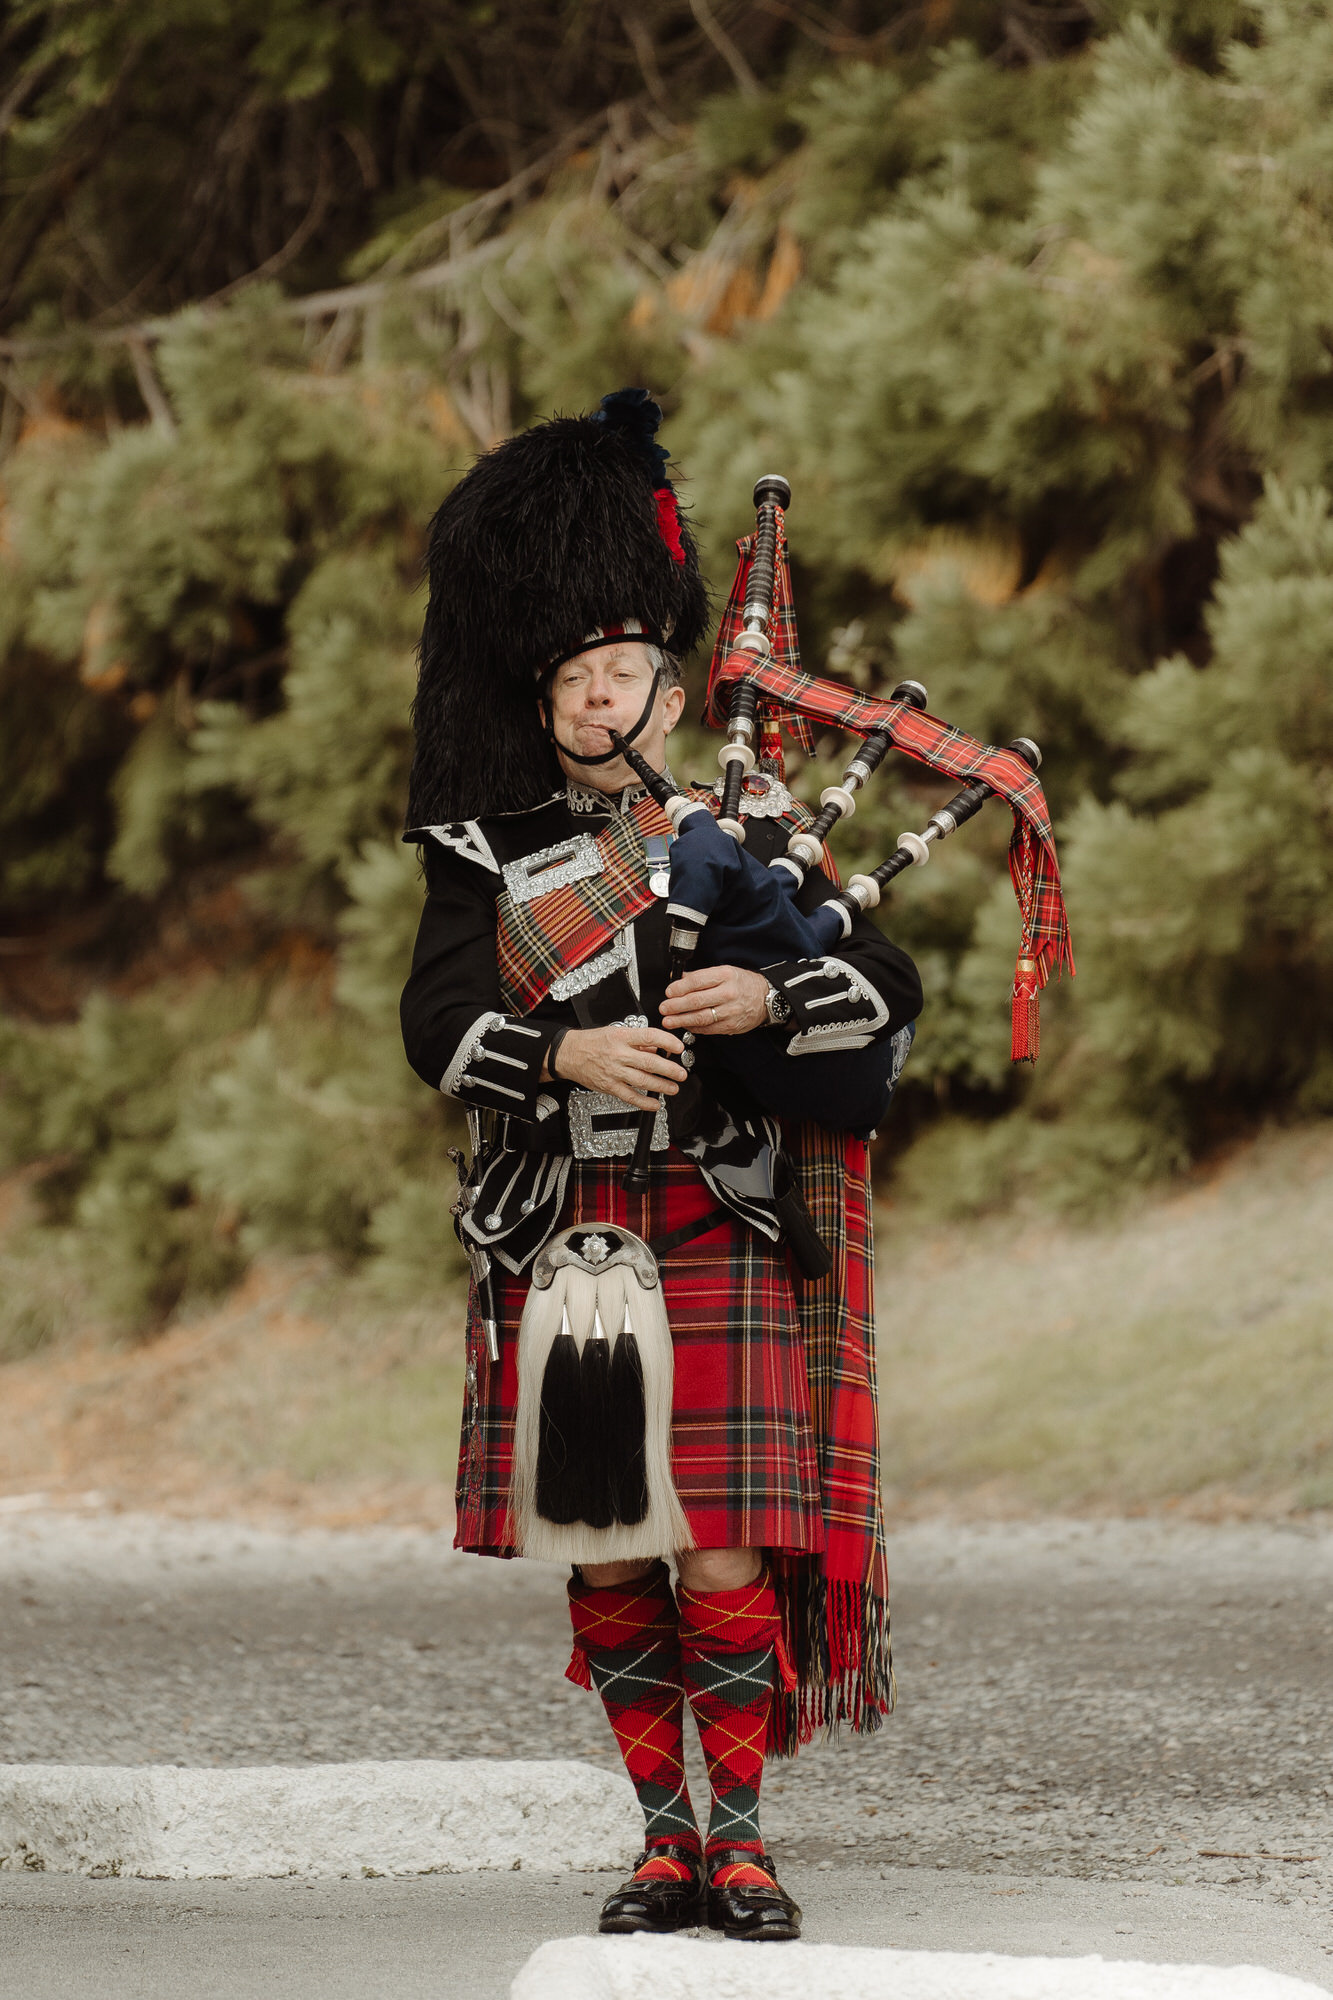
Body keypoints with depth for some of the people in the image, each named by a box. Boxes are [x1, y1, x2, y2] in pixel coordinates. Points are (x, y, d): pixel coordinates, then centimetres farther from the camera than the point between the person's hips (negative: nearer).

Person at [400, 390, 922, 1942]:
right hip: (561, 1258, 2)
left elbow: (889, 989, 0)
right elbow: (436, 1028, -3)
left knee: (726, 1552, -8)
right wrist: (567, 1052, -21)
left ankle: (742, 1840, 2)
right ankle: (667, 1842, 14)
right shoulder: (490, 862, 11)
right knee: (603, 1559, 4)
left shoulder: (746, 838, 9)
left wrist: (769, 996, -19)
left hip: (721, 1246, -2)